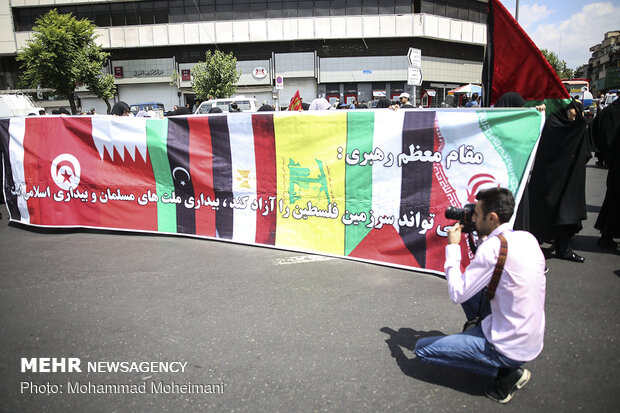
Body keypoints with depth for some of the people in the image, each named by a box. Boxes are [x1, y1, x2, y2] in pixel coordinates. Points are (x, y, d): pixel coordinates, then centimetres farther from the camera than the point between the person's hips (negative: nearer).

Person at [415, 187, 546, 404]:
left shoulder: (493, 247, -25)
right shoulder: (527, 238, 0)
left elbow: (457, 294, -19)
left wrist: (452, 247, -10)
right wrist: (483, 239, 8)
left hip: (510, 350, -9)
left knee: (422, 348, -2)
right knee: (472, 290, 21)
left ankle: (505, 373, 1)